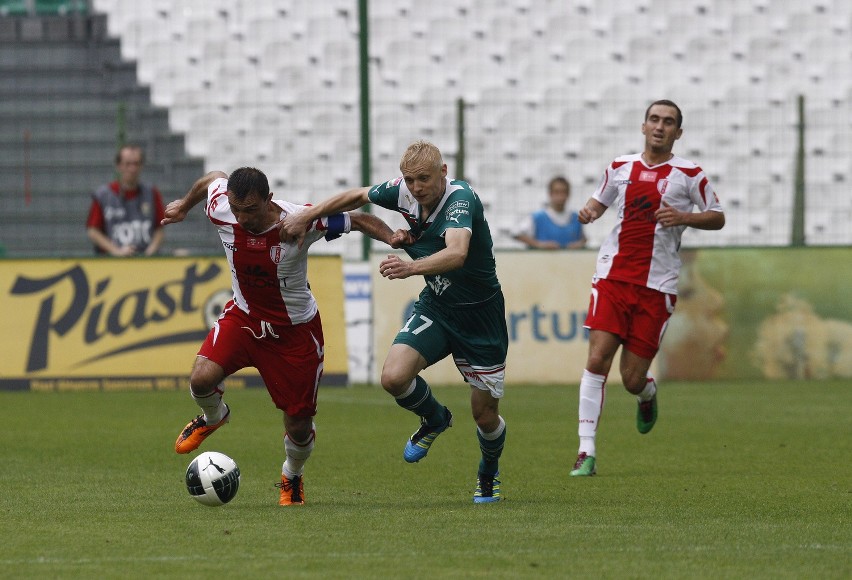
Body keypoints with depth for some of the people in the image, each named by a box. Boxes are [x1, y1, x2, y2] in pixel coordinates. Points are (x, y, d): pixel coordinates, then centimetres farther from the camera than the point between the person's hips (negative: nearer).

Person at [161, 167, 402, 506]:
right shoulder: (222, 211, -20)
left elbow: (357, 220, -16)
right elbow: (214, 178, 4)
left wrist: (392, 238, -34)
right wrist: (184, 206, 22)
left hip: (294, 331, -2)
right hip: (243, 316, 2)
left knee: (299, 427, 1)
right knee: (202, 379, -24)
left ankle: (292, 478, 37)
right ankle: (213, 417, 15)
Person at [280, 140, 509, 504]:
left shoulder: (461, 199, -29)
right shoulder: (403, 192, -10)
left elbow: (456, 253, -48)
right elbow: (356, 197, 11)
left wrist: (412, 268, -65)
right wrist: (306, 216, 2)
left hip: (480, 314, -5)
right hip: (435, 306, 5)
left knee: (485, 415, 2)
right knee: (394, 377, -20)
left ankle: (489, 477, 36)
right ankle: (434, 419, 14)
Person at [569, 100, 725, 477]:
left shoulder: (688, 175, 1)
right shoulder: (620, 167, 9)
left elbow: (717, 217, 7)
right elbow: (600, 200, 25)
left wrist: (683, 217, -12)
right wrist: (588, 212, 1)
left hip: (657, 286, -2)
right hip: (613, 275, 2)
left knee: (632, 380, -2)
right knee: (597, 360, -14)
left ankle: (647, 393, 38)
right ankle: (586, 452, -11)